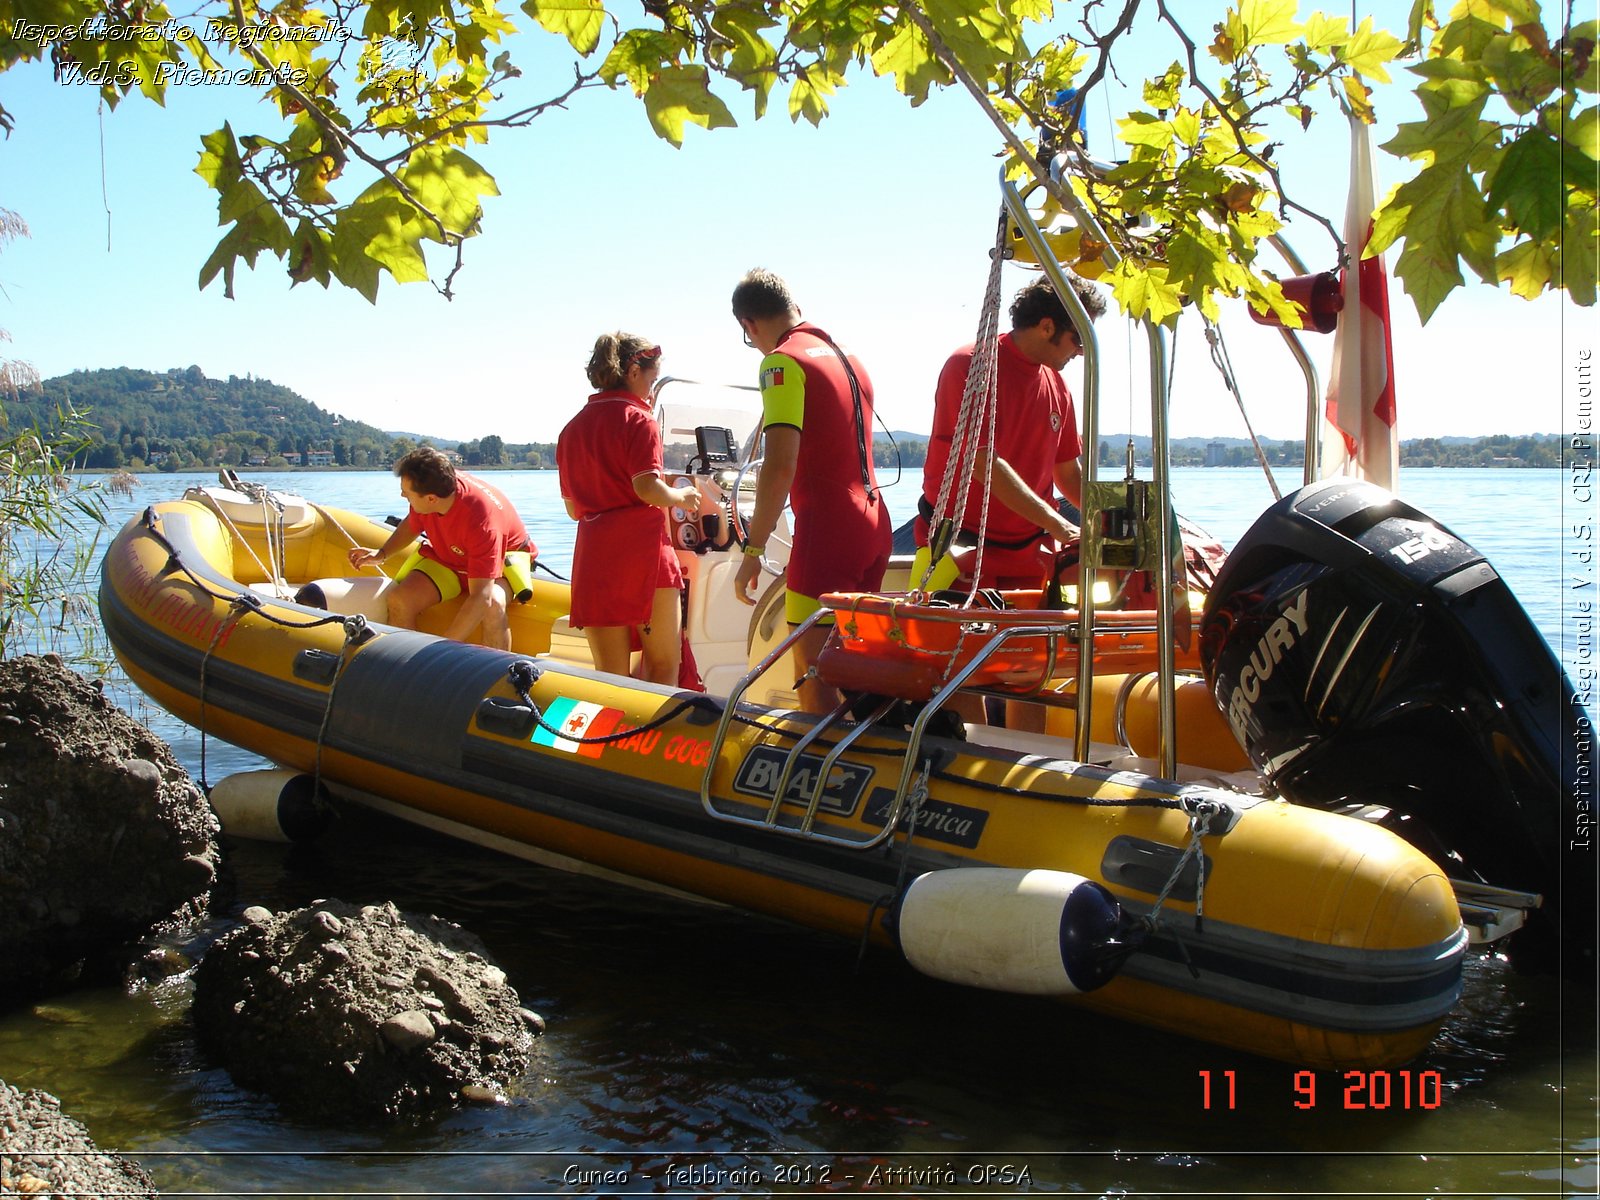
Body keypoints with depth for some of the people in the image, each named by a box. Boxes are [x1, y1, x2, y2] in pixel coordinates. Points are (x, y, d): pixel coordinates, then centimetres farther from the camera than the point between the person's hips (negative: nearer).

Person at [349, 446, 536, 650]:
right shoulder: (425, 490, -20)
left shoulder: (482, 520, -39)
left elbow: (481, 599, -43)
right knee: (399, 600, -19)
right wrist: (381, 553, -9)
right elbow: (412, 525, 8)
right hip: (448, 557, 6)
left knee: (493, 605, -39)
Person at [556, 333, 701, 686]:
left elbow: (573, 509, 17)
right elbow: (647, 488, -16)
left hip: (593, 557, 6)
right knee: (663, 667, 4)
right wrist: (681, 497, 2)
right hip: (642, 551, -5)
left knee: (610, 677, 7)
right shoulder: (637, 419, -3)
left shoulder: (572, 428, 16)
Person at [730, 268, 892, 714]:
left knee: (812, 673, -6)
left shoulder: (783, 362, -9)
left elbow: (780, 466, -19)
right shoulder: (849, 360, 18)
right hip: (875, 525, 9)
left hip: (826, 529, -9)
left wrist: (754, 549, -16)